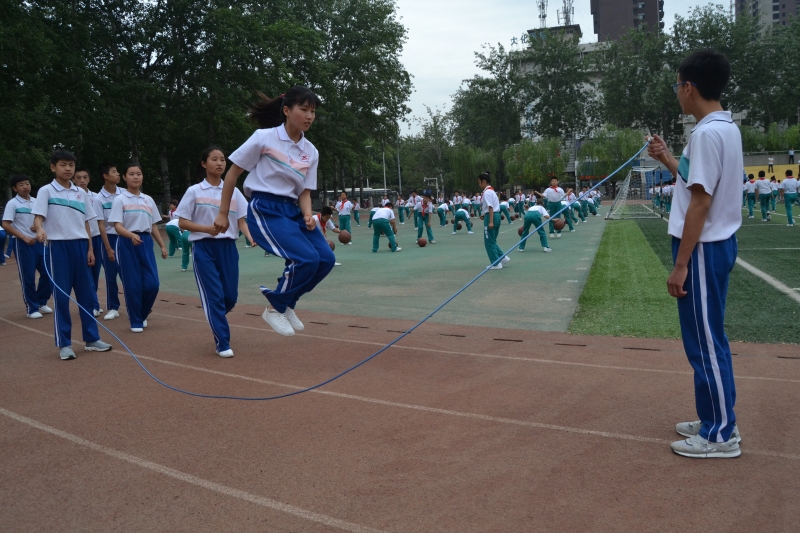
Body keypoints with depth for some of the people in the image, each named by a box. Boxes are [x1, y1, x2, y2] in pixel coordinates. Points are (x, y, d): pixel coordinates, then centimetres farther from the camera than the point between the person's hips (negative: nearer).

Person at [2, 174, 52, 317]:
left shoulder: (36, 202, 9)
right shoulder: (12, 204, -6)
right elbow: (5, 225, -11)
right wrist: (24, 237, -16)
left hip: (39, 241, 5)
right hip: (23, 244, -5)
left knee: (47, 273, 5)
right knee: (28, 277, -1)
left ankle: (42, 303, 22)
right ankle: (32, 308, 9)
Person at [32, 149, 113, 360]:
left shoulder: (81, 193, 12)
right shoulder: (46, 191, -2)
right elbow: (38, 217, -11)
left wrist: (90, 248, 8)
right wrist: (40, 230, -34)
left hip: (80, 245, 4)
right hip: (57, 246, -4)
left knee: (86, 293, 8)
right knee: (61, 295, -1)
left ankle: (91, 339, 16)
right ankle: (64, 344, 6)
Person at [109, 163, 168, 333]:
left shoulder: (149, 200, 12)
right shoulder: (120, 200, -3)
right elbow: (117, 226, -12)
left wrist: (162, 246, 12)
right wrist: (132, 235, -30)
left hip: (146, 242, 4)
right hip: (127, 243, -4)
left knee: (152, 283, -2)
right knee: (132, 285, -2)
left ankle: (143, 314, 22)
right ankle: (136, 321, 12)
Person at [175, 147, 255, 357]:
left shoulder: (233, 191, 7)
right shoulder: (194, 191, 0)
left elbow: (242, 220, 5)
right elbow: (182, 223, -1)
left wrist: (251, 237, -14)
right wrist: (207, 228, -16)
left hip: (228, 247, 3)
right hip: (204, 247, -3)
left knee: (230, 296, 5)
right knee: (214, 295, -6)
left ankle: (215, 320, 37)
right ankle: (222, 343, 3)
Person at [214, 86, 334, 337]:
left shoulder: (311, 152, 7)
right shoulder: (264, 137, -8)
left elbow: (304, 192, 11)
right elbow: (233, 173, -2)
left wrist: (308, 215, -11)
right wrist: (223, 213, -1)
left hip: (293, 211, 7)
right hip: (265, 210, -6)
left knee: (326, 258, -8)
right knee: (307, 258, -22)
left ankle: (287, 303, 14)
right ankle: (275, 308, 1)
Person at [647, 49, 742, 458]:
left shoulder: (707, 133, -19)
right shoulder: (724, 128, 12)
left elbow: (700, 203, -22)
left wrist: (680, 264, -19)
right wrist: (669, 161, 21)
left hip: (703, 249, -10)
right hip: (716, 244, 10)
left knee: (705, 341, -1)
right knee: (708, 339, 17)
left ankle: (720, 435, 9)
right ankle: (717, 421, 27)